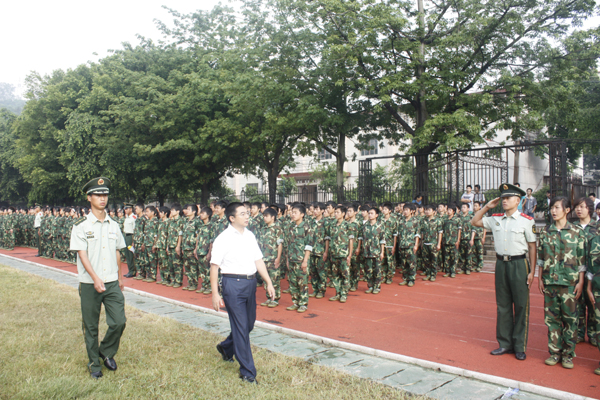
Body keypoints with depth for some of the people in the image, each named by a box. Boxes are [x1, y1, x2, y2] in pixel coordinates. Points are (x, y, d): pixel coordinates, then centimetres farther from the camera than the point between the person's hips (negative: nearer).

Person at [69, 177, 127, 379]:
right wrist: (96, 278, -24)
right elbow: (82, 254, -13)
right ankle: (94, 364, 26)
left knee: (119, 322, -3)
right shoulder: (81, 226, -5)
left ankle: (107, 352, 25)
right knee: (90, 326, 8)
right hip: (90, 285, -3)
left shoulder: (114, 225, 9)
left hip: (112, 283, 3)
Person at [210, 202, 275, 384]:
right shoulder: (223, 239, -9)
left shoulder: (250, 235, 10)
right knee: (241, 327, -2)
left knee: (249, 324, 16)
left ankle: (226, 347, 44)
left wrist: (269, 282, 7)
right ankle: (247, 372, 11)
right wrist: (215, 294, -13)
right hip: (233, 284, -7)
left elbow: (258, 260, 12)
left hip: (250, 283, 7)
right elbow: (214, 267, -9)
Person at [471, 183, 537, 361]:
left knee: (521, 306, 3)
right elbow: (474, 221, 17)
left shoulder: (526, 221, -6)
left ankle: (520, 347, 15)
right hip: (501, 264, 5)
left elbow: (532, 247, -5)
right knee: (502, 305, 11)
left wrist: (532, 272, -8)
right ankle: (505, 344, 22)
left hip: (519, 264, -4)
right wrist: (487, 207, 6)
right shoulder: (496, 219, 7)